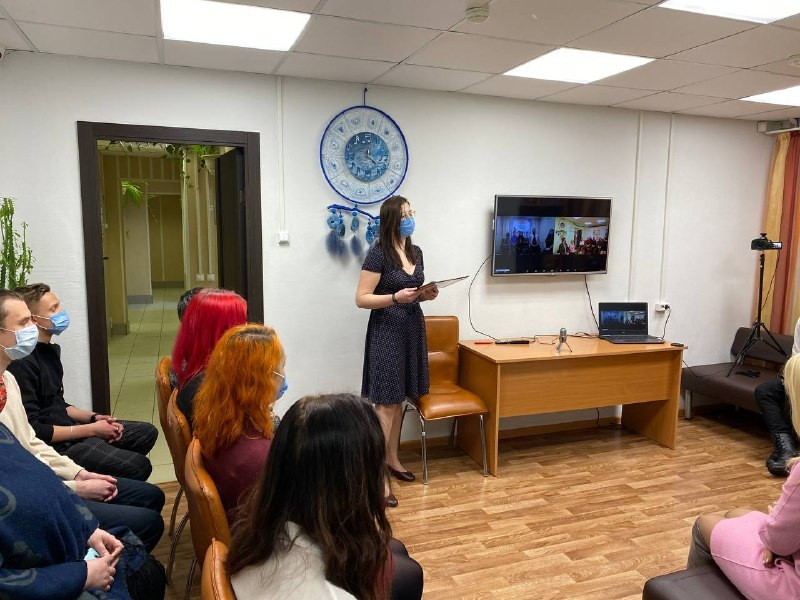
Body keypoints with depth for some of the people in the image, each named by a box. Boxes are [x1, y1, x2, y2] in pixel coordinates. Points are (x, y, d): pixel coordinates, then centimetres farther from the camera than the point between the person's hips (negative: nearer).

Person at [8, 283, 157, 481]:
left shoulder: (50, 350, 10)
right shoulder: (22, 363, -21)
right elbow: (32, 431, -24)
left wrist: (94, 418, 3)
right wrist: (91, 429, -17)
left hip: (67, 428, 10)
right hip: (55, 445, -10)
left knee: (147, 433, 12)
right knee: (138, 465, -21)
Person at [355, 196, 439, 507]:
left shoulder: (416, 252, 10)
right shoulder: (378, 254, -12)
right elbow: (361, 298, -14)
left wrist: (427, 294, 0)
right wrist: (395, 298, -26)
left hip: (413, 328, 7)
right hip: (386, 331, -7)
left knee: (399, 398, 14)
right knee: (386, 402, -7)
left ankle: (392, 458, 28)